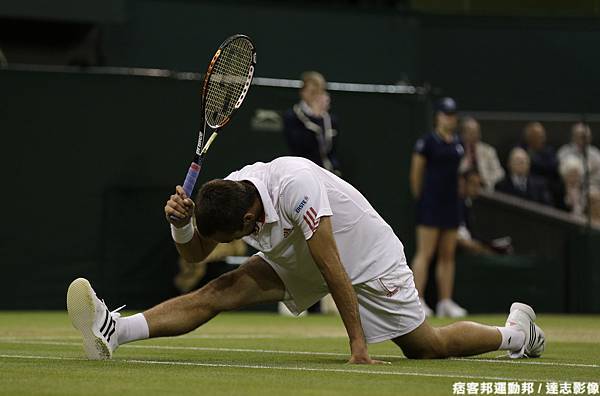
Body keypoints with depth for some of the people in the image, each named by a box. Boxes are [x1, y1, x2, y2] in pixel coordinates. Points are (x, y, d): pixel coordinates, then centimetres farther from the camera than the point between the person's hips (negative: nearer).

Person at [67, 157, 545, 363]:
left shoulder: (295, 186, -38)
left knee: (428, 348, 2)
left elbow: (334, 272, -33)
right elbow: (194, 253, -6)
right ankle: (115, 331, -28)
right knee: (219, 292, -15)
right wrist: (180, 223, -29)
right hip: (296, 261, 6)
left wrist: (358, 343, -29)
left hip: (370, 261, -6)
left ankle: (515, 330, 27)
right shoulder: (228, 192, -16)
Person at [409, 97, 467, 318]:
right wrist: (420, 198, 0)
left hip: (451, 202, 7)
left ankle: (446, 302, 12)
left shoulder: (458, 143, 12)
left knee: (448, 255, 8)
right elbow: (416, 173, -4)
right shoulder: (427, 142, -7)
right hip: (431, 203, -7)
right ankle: (417, 300, -10)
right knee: (425, 252, -9)